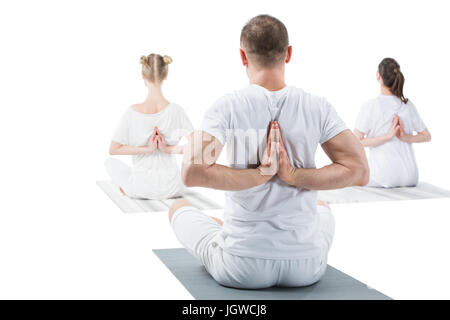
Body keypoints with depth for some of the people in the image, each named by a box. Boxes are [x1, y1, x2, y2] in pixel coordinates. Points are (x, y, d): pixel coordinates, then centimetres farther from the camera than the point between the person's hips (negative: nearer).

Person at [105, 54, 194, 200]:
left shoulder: (132, 112, -15)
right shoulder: (176, 111, -13)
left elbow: (113, 149, -9)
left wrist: (147, 149, -11)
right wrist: (168, 149, -12)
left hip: (141, 188, -1)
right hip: (172, 189, 1)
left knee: (110, 162, 30)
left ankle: (128, 189, 18)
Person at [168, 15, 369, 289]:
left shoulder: (228, 107, -12)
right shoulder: (318, 107, -5)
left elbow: (192, 172, -24)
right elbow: (359, 171, -10)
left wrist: (259, 174, -17)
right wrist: (292, 175, -14)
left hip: (241, 269, -2)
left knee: (179, 207, 30)